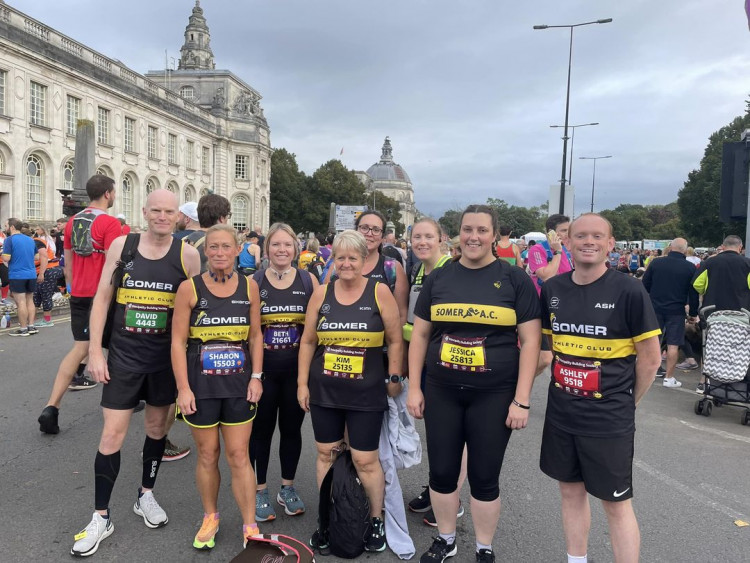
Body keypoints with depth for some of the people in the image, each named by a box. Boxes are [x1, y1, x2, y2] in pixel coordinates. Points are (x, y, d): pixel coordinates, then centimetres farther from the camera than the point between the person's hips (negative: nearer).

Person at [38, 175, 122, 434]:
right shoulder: (110, 223, -13)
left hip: (78, 294, 6)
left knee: (80, 347, 7)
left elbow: (68, 264, 15)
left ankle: (51, 408, -4)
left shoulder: (72, 222, 10)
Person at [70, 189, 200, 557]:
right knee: (112, 434, 2)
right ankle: (101, 517, 17)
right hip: (123, 355, 0)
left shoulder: (187, 254, -5)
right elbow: (102, 298, 1)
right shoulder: (121, 246, -3)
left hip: (166, 357, 1)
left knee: (156, 426, 15)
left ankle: (145, 496, 36)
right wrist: (95, 351, -3)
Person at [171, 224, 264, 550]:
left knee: (239, 456, 6)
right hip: (201, 384, -1)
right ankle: (210, 517, 35)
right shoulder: (190, 288, -7)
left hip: (239, 383, 1)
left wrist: (256, 376, -1)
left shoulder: (249, 286, 0)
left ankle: (250, 527, 18)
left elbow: (255, 335, 6)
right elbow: (178, 341, -6)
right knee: (207, 455, 12)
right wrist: (183, 388, -10)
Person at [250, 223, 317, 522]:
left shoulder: (308, 280, 1)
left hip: (297, 370, 1)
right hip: (263, 369, -1)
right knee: (261, 429, 8)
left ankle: (287, 488, 30)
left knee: (291, 428, 12)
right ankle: (261, 491, 25)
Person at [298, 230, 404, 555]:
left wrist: (394, 378, -2)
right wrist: (302, 382, 5)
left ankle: (376, 521, 26)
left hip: (366, 393, -3)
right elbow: (308, 341, 7)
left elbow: (395, 340, -1)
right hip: (324, 391, 3)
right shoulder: (321, 294, 2)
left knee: (365, 460, 3)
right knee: (326, 454, 13)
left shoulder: (379, 292, -6)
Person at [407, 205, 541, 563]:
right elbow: (420, 334, 9)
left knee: (484, 477, 9)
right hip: (441, 392, 3)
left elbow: (530, 341, -5)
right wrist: (414, 388, 5)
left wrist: (521, 400, -9)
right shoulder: (438, 278, 5)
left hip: (494, 396, -2)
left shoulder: (515, 279, -3)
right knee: (441, 472, 12)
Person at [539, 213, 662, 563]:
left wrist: (629, 401, 0)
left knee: (616, 503, 7)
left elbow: (650, 358, -7)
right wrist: (563, 388, 9)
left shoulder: (629, 291, -13)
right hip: (560, 413, 5)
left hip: (609, 419, -4)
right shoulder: (552, 289, 0)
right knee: (571, 491, 18)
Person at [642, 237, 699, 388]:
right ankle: (669, 377, 5)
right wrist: (693, 313, 6)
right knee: (673, 344, 3)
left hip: (655, 308, 2)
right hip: (676, 310, -2)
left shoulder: (656, 263, -3)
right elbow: (693, 293, -2)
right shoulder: (690, 268, -6)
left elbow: (645, 285, 2)